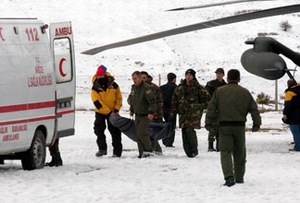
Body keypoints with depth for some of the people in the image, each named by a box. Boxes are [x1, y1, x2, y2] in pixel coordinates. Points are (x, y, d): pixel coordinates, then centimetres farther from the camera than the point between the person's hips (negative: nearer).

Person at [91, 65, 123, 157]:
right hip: (100, 112, 0)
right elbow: (97, 102, -19)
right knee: (99, 130, -4)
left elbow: (119, 98, 4)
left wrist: (116, 109, -8)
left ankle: (117, 151, 6)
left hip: (113, 112, 0)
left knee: (115, 132, 1)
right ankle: (102, 149, 5)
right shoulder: (95, 88, -14)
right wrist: (109, 112, -22)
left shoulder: (114, 86, -8)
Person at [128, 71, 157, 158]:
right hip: (137, 115, 8)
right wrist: (132, 110, 27)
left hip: (146, 115, -8)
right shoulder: (133, 87, 8)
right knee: (138, 134, 5)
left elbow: (152, 101, -21)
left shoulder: (146, 88, -18)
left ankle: (148, 150, 0)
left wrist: (151, 112, -28)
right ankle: (142, 153, 10)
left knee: (141, 133, -17)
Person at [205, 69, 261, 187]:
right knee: (239, 153, 14)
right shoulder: (245, 93, 6)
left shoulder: (219, 92, 2)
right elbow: (254, 109, 7)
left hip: (224, 126, -1)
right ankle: (239, 177, 22)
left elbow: (211, 108, -1)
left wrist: (208, 123, 3)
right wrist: (256, 123, 13)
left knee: (225, 152, -2)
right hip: (240, 126, 1)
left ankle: (229, 176, -21)